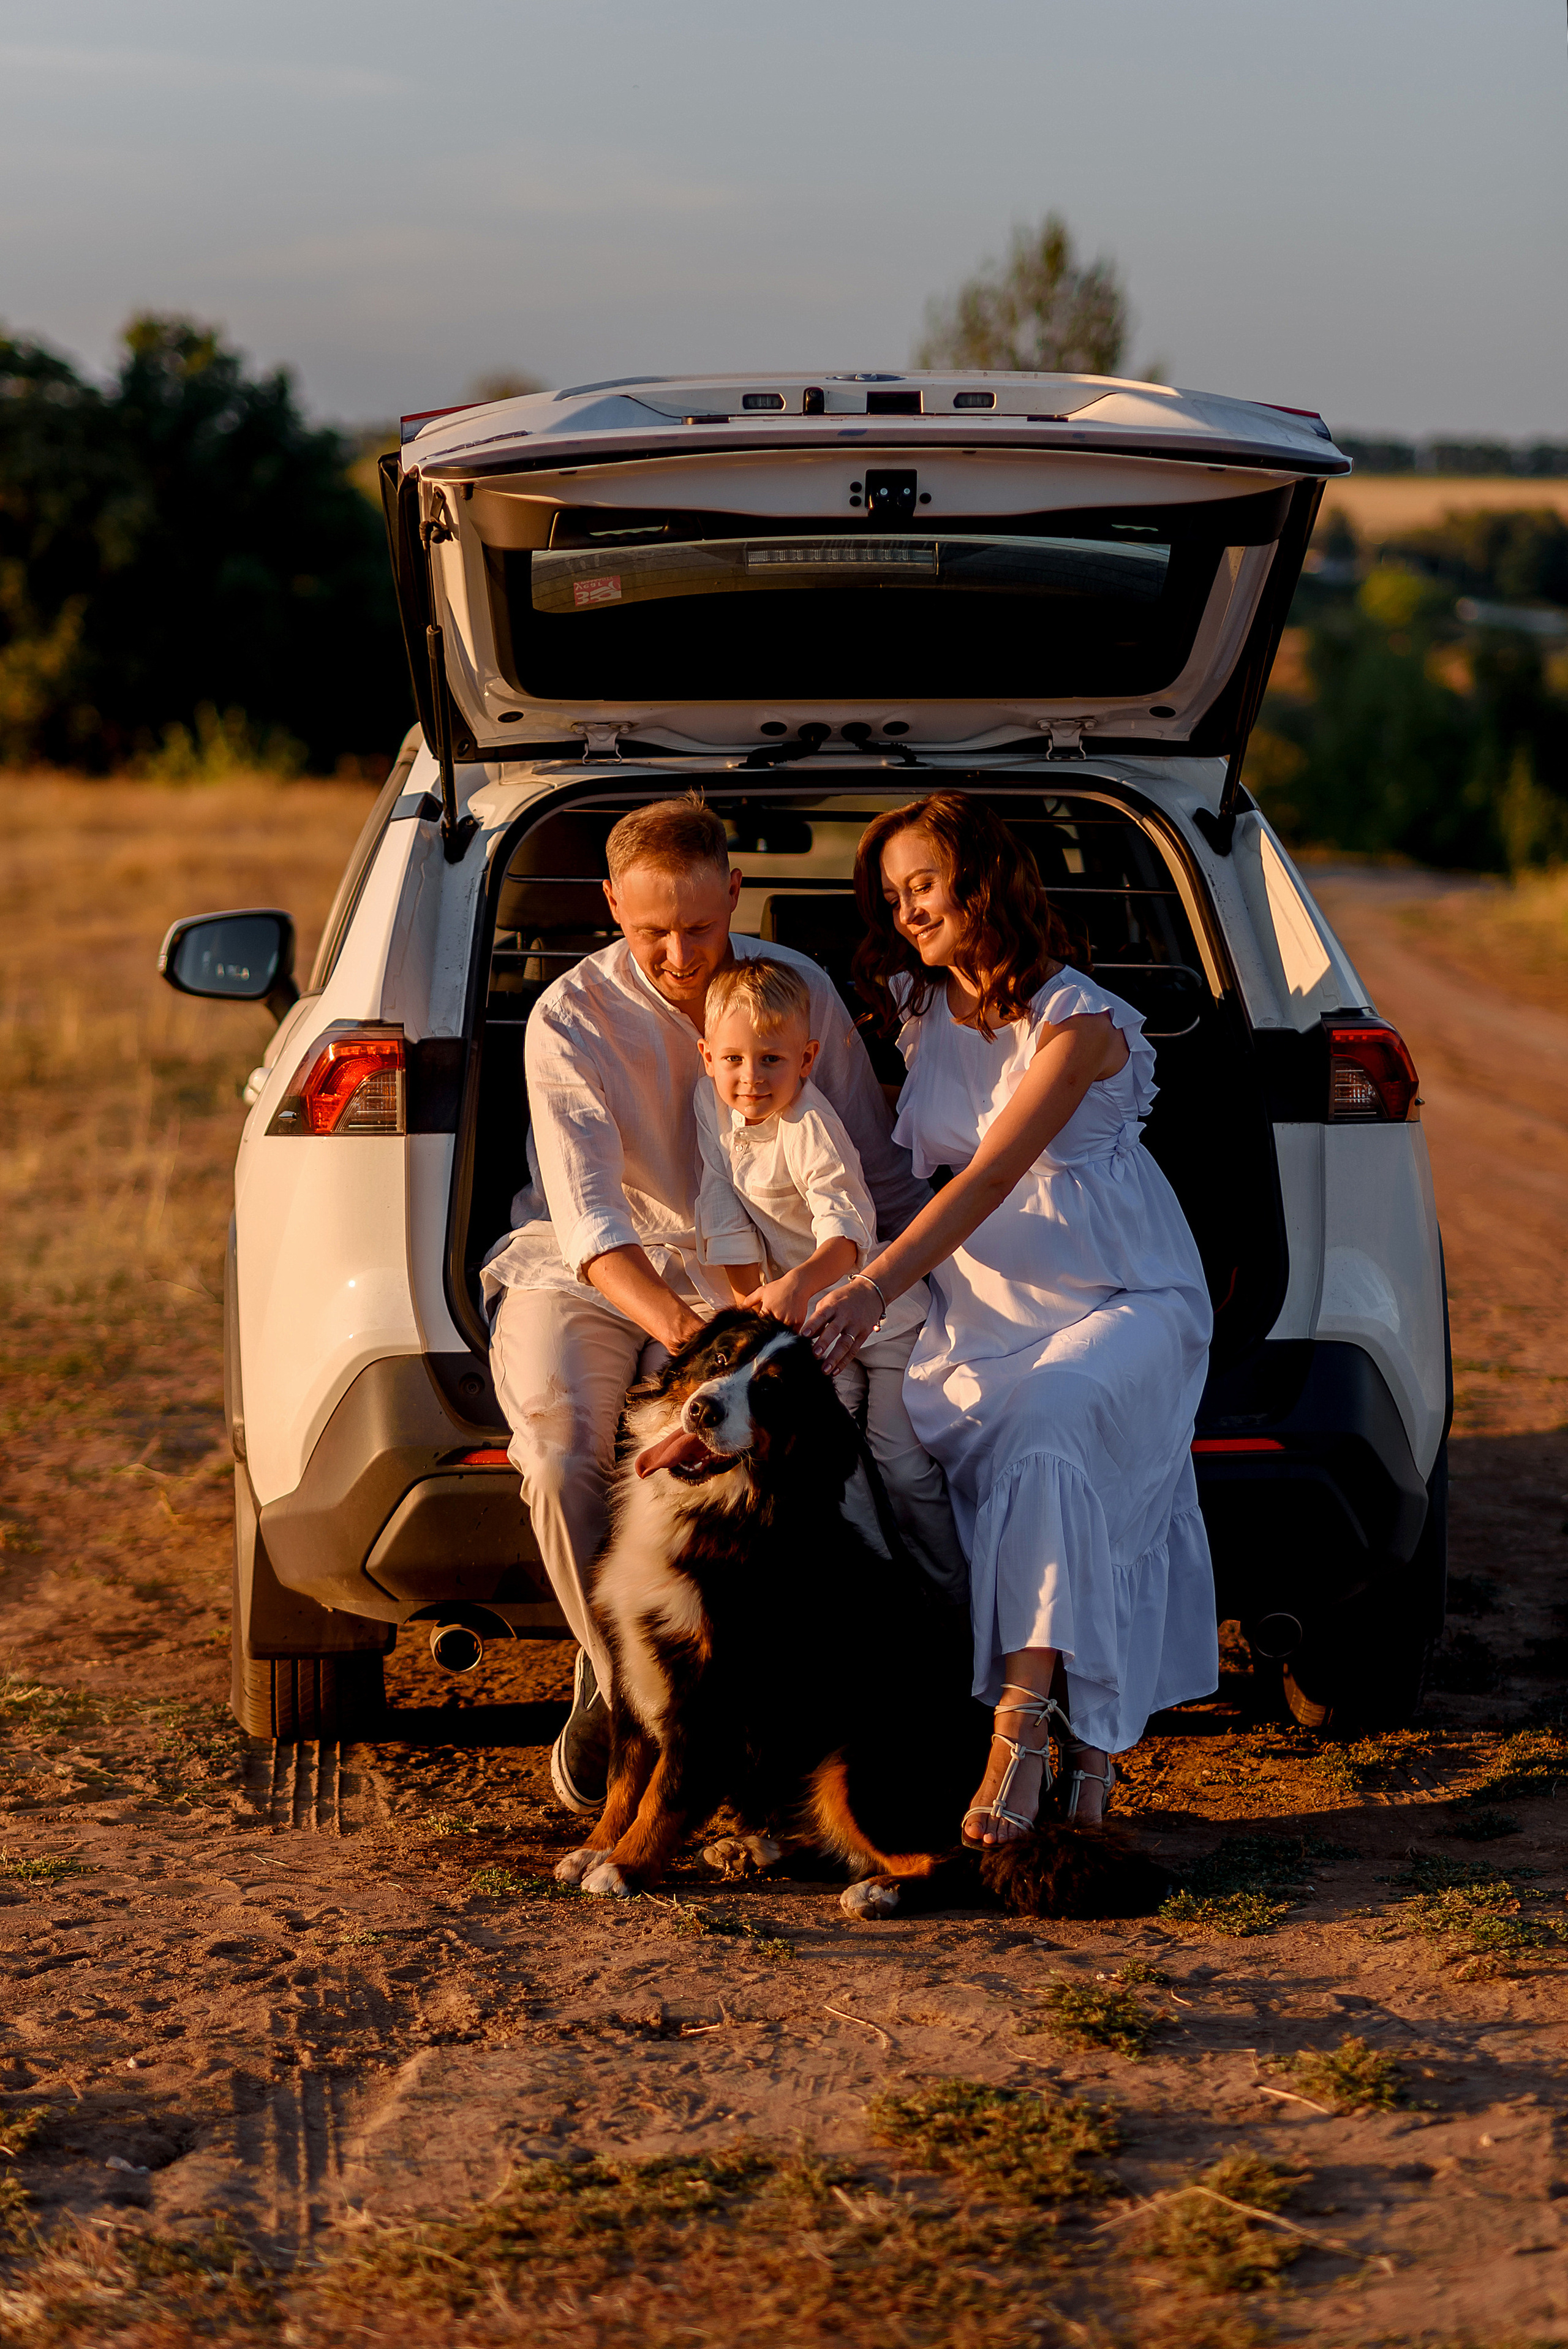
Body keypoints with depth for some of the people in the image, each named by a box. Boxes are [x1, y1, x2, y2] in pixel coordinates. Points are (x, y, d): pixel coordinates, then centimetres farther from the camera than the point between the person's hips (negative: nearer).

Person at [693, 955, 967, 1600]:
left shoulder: (810, 1129, -28)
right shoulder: (711, 1101, -8)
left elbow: (847, 1231, -39)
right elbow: (724, 1207, -2)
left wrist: (798, 1284, -57)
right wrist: (749, 1296, -7)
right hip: (808, 1310, 6)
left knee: (902, 1461, -5)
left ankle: (951, 1602, 8)